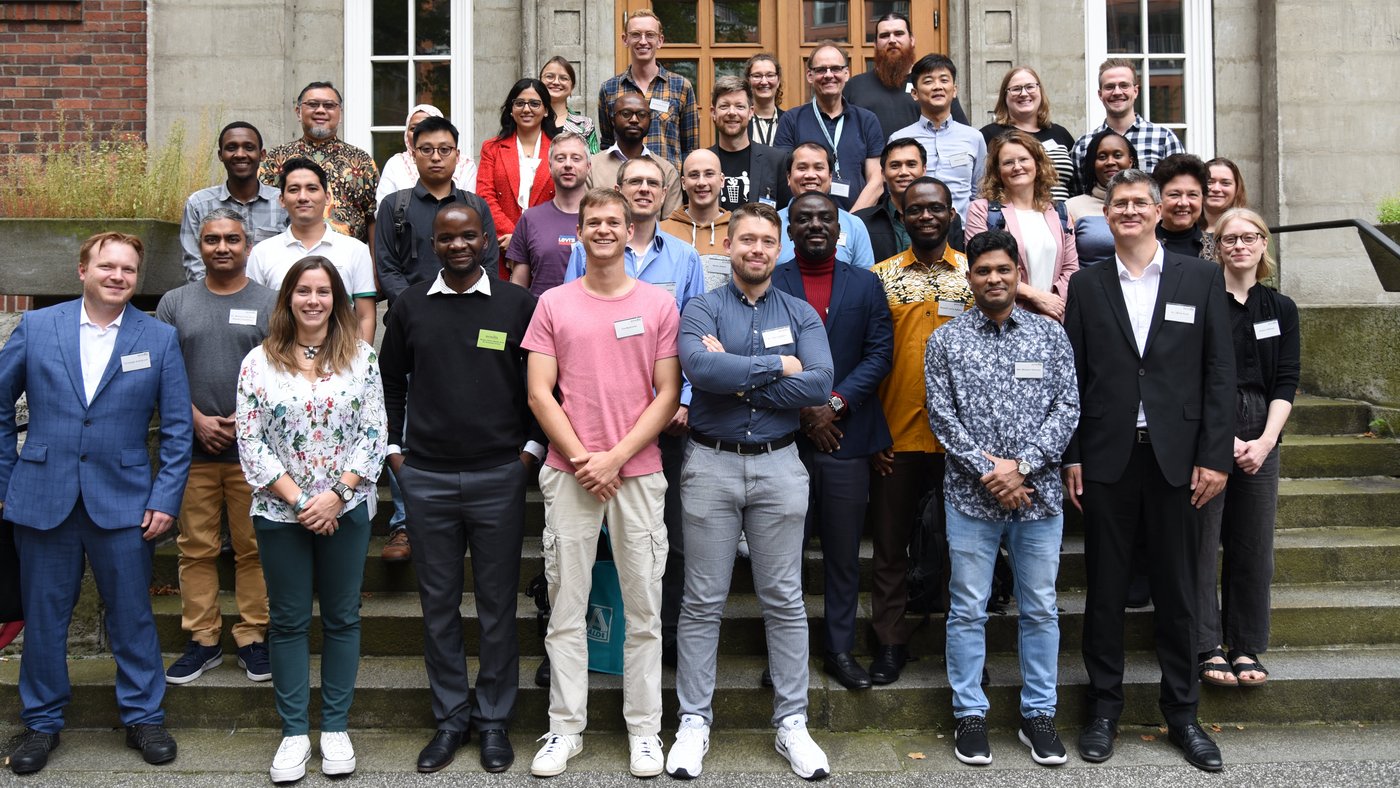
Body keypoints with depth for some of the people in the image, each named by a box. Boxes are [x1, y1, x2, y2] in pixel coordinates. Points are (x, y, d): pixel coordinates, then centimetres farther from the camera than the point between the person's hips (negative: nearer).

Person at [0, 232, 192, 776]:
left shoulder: (159, 338, 1)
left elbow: (178, 429, 1)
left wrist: (166, 499, -5)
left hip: (123, 502, -1)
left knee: (132, 617, 6)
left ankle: (143, 717, 22)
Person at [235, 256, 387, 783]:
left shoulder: (361, 357, 1)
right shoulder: (260, 362, 0)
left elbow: (374, 434, -2)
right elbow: (250, 442, -4)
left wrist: (336, 494, -12)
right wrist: (298, 500, -11)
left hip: (346, 510, 0)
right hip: (280, 514, 0)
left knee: (342, 618, 8)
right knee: (288, 621, 8)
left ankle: (335, 727, 20)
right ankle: (294, 731, 19)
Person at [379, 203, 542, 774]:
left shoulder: (518, 303, 1)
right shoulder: (410, 305, 7)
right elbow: (390, 380, 16)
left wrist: (532, 447, 0)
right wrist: (393, 448, 10)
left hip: (499, 476, -2)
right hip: (425, 477, 2)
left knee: (497, 603, 6)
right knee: (438, 603, 9)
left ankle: (494, 719, 20)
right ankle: (451, 716, 23)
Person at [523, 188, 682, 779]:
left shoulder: (659, 304, 4)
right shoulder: (553, 305, 6)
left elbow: (668, 394, 0)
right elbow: (540, 393, 1)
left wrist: (616, 458, -9)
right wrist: (582, 459, -9)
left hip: (638, 472, 0)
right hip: (569, 474, 1)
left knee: (643, 608, 5)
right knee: (566, 608, 5)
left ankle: (644, 730, 16)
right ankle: (565, 729, 16)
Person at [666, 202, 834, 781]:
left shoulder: (801, 315, 6)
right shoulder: (702, 310, 1)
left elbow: (819, 385, -12)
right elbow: (700, 368, -21)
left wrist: (738, 377, -14)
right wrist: (778, 366, -14)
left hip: (778, 466, 1)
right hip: (711, 465, -1)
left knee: (784, 601, 8)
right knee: (703, 602, 6)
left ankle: (792, 723, 19)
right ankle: (694, 722, 18)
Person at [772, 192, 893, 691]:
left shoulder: (867, 285, 10)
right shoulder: (769, 284, 4)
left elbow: (879, 352, 2)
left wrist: (834, 404, -10)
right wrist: (805, 411, -10)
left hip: (847, 436, 2)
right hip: (784, 436, -1)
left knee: (844, 552, 8)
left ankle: (840, 650, 19)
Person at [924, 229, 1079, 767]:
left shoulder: (1050, 335, 6)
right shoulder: (945, 341, 3)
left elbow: (1067, 408, -1)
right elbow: (942, 415, -3)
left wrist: (1021, 466, -12)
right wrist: (987, 471, -12)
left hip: (1038, 494, 1)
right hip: (970, 496, -1)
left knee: (1040, 609, 9)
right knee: (967, 610, 5)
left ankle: (1039, 714, 22)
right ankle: (970, 714, 17)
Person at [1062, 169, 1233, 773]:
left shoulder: (1201, 279, 5)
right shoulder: (1086, 285, 7)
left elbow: (1219, 372, 2)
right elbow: (1073, 377, 5)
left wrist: (1214, 455, -4)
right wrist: (1070, 457, -1)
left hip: (1176, 455, 0)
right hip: (1107, 457, 0)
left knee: (1177, 589, 8)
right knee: (1105, 588, 7)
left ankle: (1181, 712, 22)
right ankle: (1104, 707, 19)